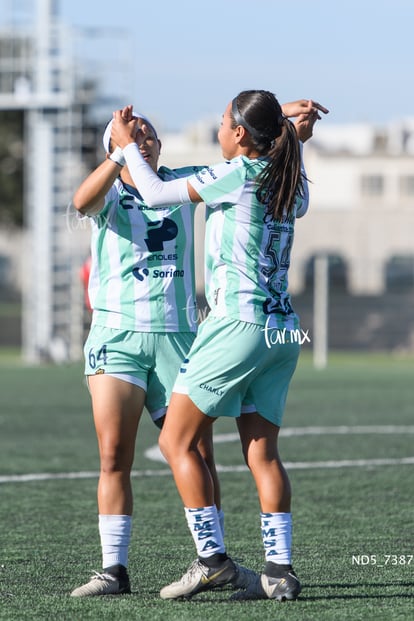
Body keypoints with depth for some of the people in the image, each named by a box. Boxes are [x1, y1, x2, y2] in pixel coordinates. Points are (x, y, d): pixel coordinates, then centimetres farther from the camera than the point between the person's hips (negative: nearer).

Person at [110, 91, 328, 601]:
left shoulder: (236, 173, -10)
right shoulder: (289, 182, 10)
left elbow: (155, 194, -3)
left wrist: (126, 145, 10)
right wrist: (297, 142, 33)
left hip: (238, 322, -8)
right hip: (283, 329, 8)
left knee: (176, 441, 1)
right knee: (261, 453, 6)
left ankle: (212, 559, -4)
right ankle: (279, 570, -1)